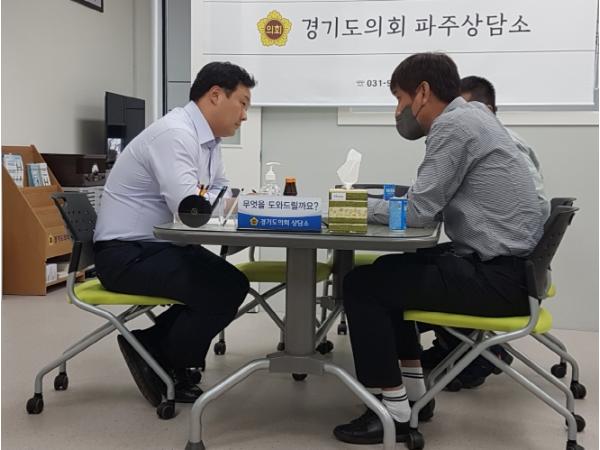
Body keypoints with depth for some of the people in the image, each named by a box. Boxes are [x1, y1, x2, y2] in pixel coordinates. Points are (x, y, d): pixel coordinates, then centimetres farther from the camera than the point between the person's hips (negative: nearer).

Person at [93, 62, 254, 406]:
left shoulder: (209, 139, 9)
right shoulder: (175, 133, -21)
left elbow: (221, 194, 12)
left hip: (161, 246, 10)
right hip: (127, 254, -10)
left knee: (231, 285, 5)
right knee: (224, 291, -17)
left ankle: (152, 345, 13)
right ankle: (166, 367, 5)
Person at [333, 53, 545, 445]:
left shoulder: (454, 124, -15)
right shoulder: (469, 116, 15)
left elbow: (418, 211, -18)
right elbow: (432, 204, 15)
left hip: (497, 278, -10)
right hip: (503, 264, 10)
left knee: (361, 285, -8)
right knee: (387, 272, 23)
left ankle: (395, 412, 0)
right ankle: (414, 391, 26)